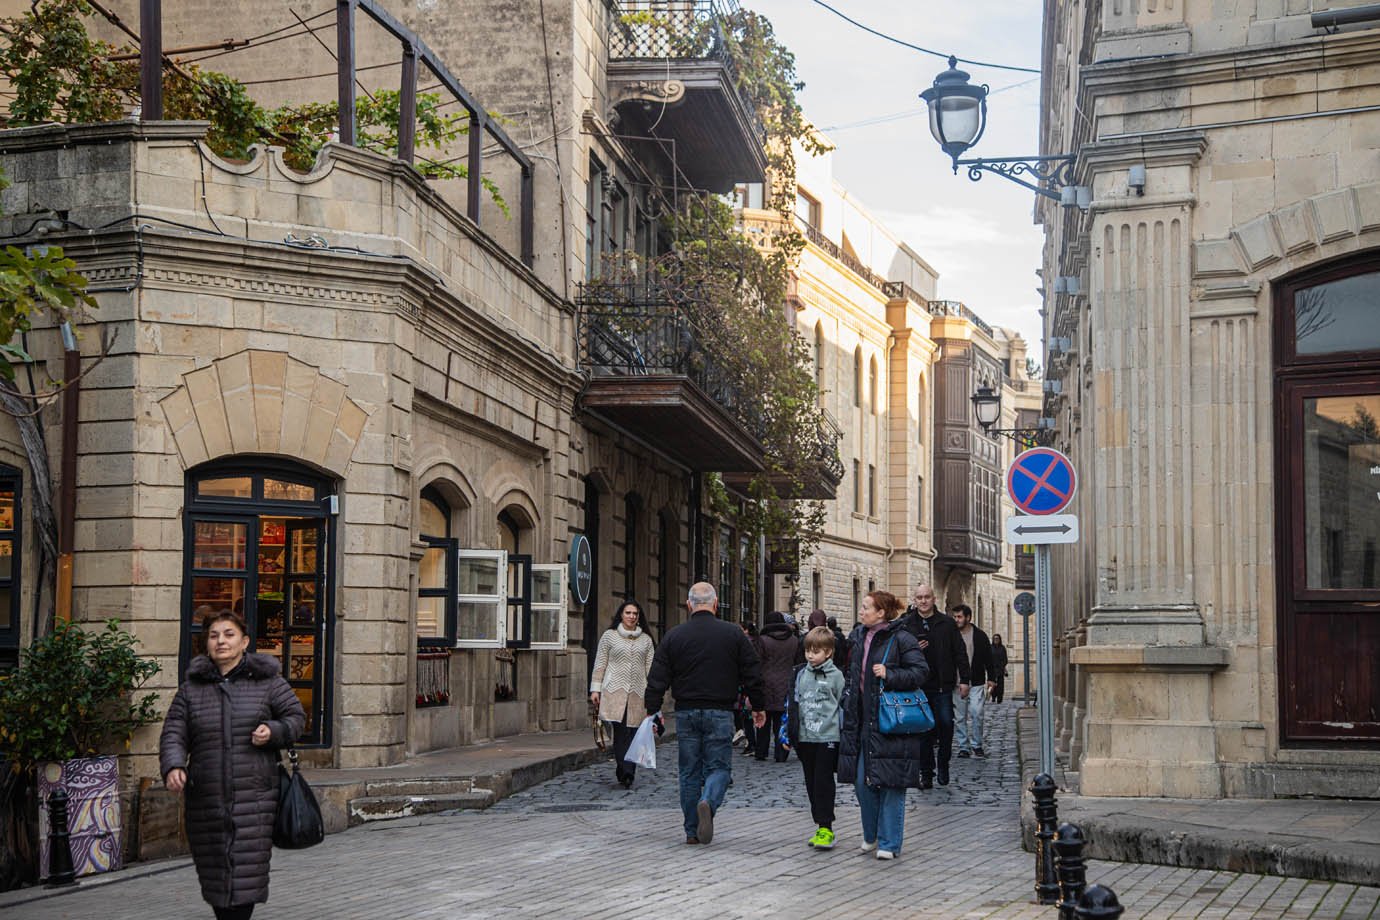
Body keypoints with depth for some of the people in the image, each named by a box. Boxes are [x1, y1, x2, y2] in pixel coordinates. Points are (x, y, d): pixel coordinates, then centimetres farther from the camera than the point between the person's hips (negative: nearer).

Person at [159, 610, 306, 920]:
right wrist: (172, 766, -14)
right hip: (206, 798, 3)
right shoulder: (191, 687, 9)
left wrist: (273, 731, -11)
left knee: (247, 868, -8)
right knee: (213, 870, 9)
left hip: (254, 798, -2)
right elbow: (173, 733, 4)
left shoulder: (266, 681, 5)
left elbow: (296, 716, 10)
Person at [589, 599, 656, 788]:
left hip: (637, 693, 3)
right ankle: (626, 772, -19)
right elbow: (600, 664, 7)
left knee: (633, 733, 1)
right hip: (615, 691, -3)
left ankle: (625, 774, 8)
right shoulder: (609, 636, 7)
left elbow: (650, 668, 13)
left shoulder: (646, 640, 14)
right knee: (621, 731, -15)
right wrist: (595, 689, 0)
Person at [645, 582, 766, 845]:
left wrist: (653, 711, 8)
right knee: (719, 766, 5)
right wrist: (759, 707, 13)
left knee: (690, 771, 10)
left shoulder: (674, 636, 1)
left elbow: (657, 678, 0)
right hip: (720, 713, -2)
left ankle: (692, 831, 11)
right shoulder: (733, 634, -1)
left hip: (686, 713, 2)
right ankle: (708, 802, -25)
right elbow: (752, 674, 2)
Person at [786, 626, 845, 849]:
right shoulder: (800, 674, 10)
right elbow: (793, 704, 15)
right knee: (812, 784, 8)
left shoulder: (835, 675, -3)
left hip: (827, 737, -5)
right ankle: (821, 826, 16)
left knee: (824, 783, -7)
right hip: (805, 737, 5)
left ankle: (826, 828, -4)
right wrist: (789, 733, 12)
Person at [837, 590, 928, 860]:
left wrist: (889, 675, -21)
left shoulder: (900, 639, -9)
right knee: (862, 781, 8)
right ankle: (871, 835, 26)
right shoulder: (859, 637, 13)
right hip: (863, 721, 7)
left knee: (891, 784, -2)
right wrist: (847, 697, 17)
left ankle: (889, 843, 7)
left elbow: (920, 671, -12)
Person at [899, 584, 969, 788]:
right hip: (918, 686, 0)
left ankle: (943, 764, 13)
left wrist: (964, 679, 1)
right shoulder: (906, 625, 4)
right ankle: (926, 773, 11)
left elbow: (960, 652, 7)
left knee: (946, 723, -8)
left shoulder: (947, 623, 5)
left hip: (942, 685, 0)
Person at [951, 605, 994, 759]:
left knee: (976, 713, -8)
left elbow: (988, 658, 9)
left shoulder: (980, 635, 4)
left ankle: (976, 745, 5)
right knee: (959, 717, 2)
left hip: (976, 683, -1)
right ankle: (963, 747, 9)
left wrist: (990, 678, 4)